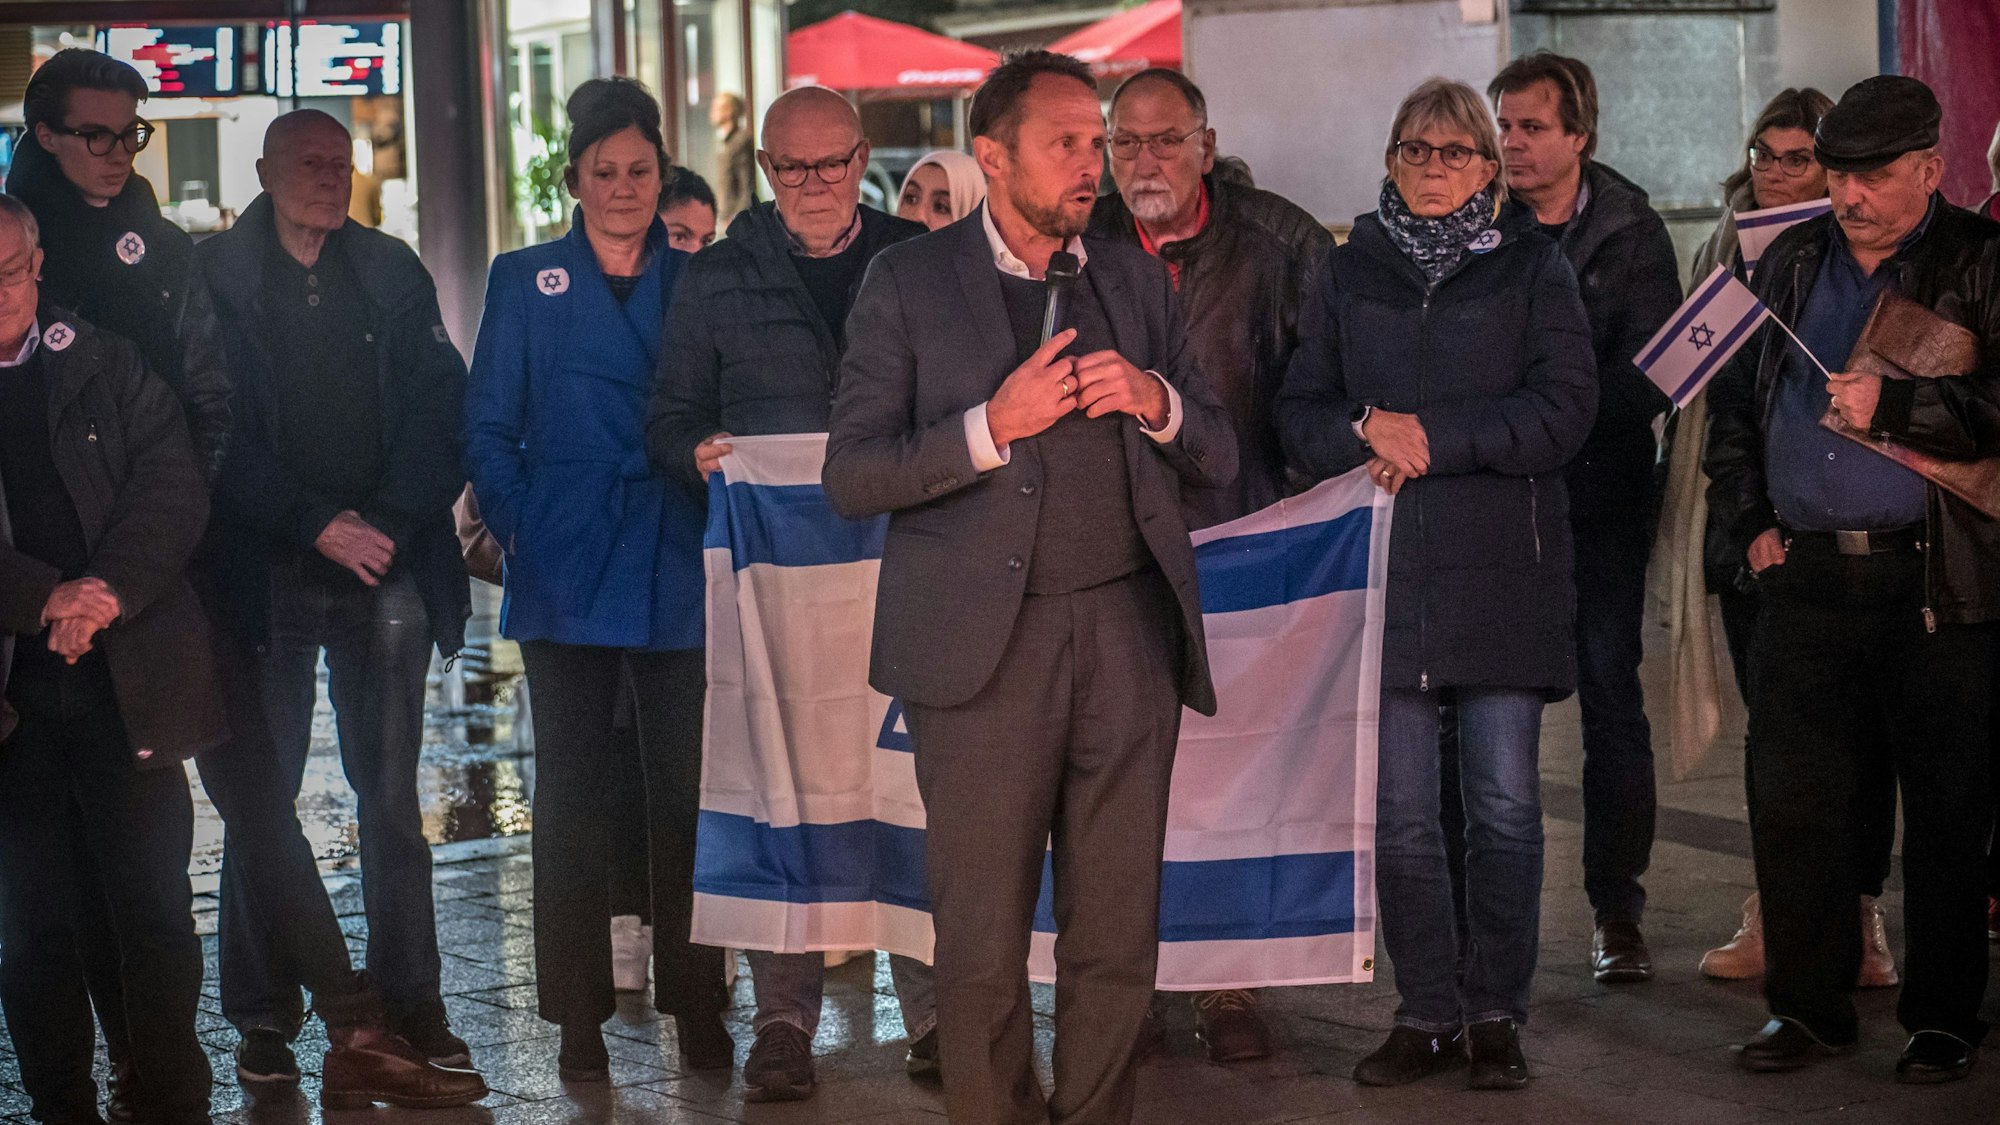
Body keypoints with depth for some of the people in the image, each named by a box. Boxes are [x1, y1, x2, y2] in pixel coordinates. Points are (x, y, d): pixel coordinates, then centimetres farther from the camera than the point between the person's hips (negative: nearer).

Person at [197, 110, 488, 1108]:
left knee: (392, 799, 4)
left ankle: (409, 1014, 7)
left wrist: (388, 524, -8)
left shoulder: (392, 273, 11)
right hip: (264, 572, -2)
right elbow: (218, 430, -5)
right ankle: (263, 1022, 8)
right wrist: (318, 527, -12)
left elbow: (438, 408, 5)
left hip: (385, 569, 2)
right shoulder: (212, 277, 2)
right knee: (259, 800, -1)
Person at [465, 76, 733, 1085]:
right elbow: (490, 431, 6)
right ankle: (579, 1017, 11)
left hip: (678, 572, 1)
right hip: (568, 574, 0)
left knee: (686, 789, 1)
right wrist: (520, 531, -7)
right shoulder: (526, 282, 9)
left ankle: (696, 1005, 11)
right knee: (571, 792, 3)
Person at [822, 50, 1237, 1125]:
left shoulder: (1135, 278, 15)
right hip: (984, 641, -3)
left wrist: (1157, 401, -6)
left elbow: (1219, 458, 15)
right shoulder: (908, 282, 3)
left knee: (1119, 935, 5)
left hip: (1126, 632, 3)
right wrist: (992, 425, -15)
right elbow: (852, 476, -3)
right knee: (983, 941, 2)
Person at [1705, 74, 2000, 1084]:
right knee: (1791, 794, 4)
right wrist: (1748, 522, 13)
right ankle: (1809, 1006, 16)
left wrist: (1895, 405, -20)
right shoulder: (1792, 263, 15)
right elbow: (1734, 402, 23)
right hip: (1805, 575, 4)